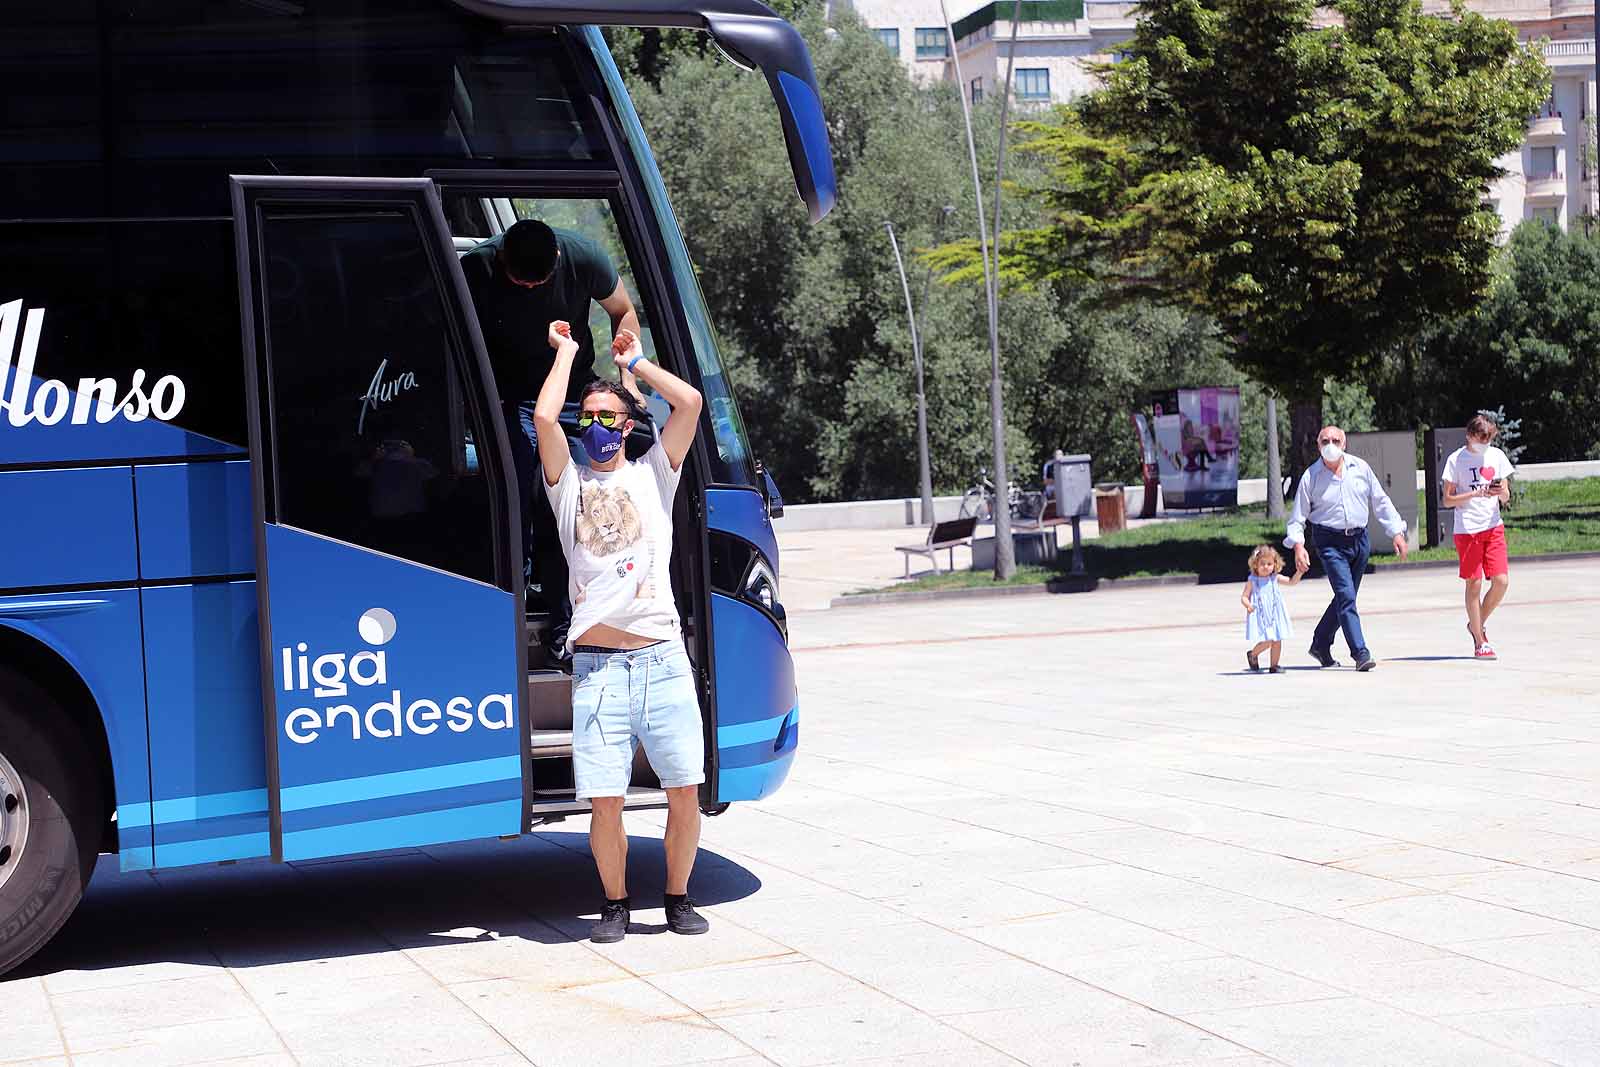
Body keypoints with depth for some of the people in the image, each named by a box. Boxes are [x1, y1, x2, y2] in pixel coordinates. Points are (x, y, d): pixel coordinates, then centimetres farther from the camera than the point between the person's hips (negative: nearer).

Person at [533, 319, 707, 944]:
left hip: (662, 659, 1)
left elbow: (690, 402, 2)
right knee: (605, 802, -3)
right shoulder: (569, 483, 12)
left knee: (685, 792, 1)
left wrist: (635, 362, 14)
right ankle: (615, 903, 16)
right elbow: (543, 417, -4)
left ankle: (678, 897, 19)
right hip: (597, 665, -1)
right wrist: (566, 353, 10)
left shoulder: (652, 475, 14)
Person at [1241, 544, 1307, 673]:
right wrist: (1248, 605, -24)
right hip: (1260, 616, -4)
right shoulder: (1252, 581, -3)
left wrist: (1298, 573, -10)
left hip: (1275, 614, 4)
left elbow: (1292, 582, 8)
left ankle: (1274, 666, 17)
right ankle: (1252, 655, 16)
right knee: (1266, 641, -12)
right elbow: (1244, 596, -4)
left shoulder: (1275, 578, 6)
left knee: (1277, 641, 4)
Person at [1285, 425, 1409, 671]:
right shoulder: (1311, 476, -5)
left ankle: (1320, 645, 28)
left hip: (1359, 540, 4)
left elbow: (1380, 501, 10)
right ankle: (1360, 653, -16)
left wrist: (1397, 531, 4)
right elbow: (1298, 515, -2)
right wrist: (1298, 545, -16)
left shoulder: (1360, 468, 3)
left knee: (1345, 597, 12)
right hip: (1330, 542, -4)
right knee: (1346, 596, -15)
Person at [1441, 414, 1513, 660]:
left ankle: (1477, 624, 19)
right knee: (1474, 583, -2)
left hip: (1493, 526, 4)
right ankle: (1480, 643, 7)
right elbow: (1447, 500, -3)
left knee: (1501, 581, -6)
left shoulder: (1497, 456, 8)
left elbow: (1506, 497, 11)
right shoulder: (1456, 459, -3)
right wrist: (1474, 494, -17)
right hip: (1467, 528, -4)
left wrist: (1501, 492, -13)